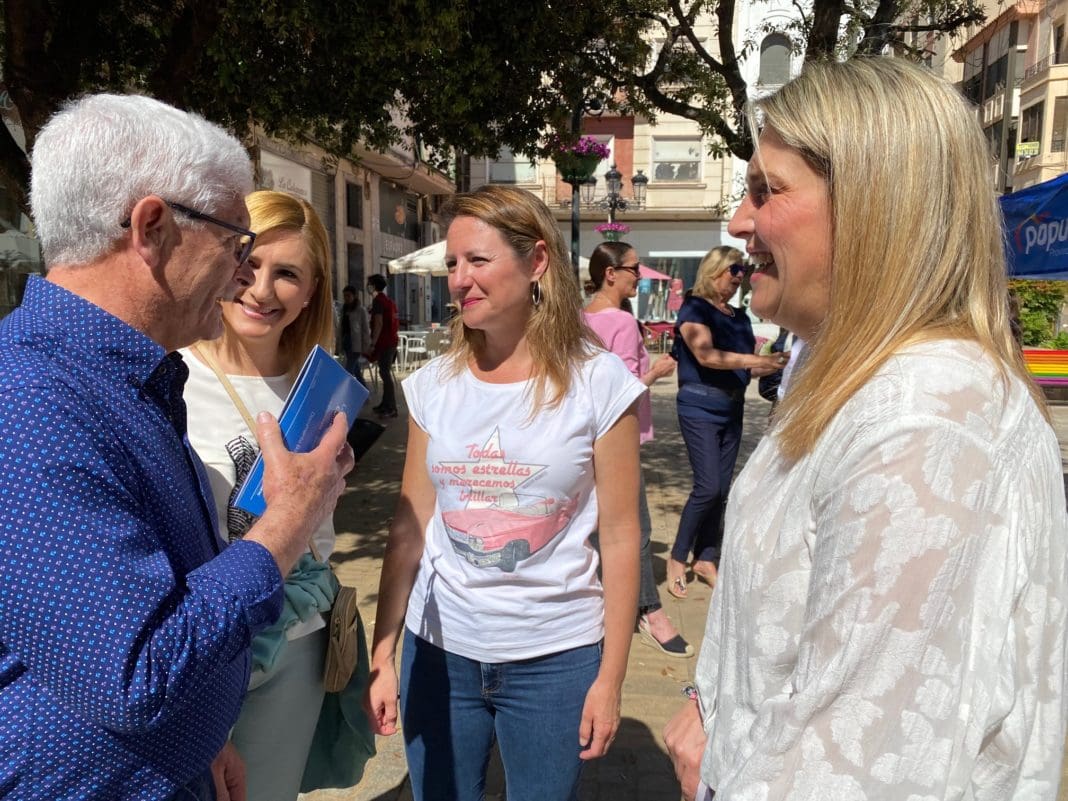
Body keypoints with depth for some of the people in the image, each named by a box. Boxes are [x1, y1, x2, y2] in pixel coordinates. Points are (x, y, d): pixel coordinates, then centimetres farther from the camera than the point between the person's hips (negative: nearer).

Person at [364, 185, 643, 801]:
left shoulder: (598, 381, -10)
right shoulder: (433, 384, -1)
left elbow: (619, 536, -7)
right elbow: (410, 529, 2)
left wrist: (610, 677, -6)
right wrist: (382, 656, 4)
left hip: (556, 656, -2)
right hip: (438, 646, 3)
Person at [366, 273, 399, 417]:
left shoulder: (378, 300, -10)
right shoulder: (388, 300, 19)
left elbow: (379, 323, -18)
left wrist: (373, 344, -18)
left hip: (384, 342, -10)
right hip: (391, 340, 10)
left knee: (385, 373, -10)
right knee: (386, 372, 14)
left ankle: (391, 408, -12)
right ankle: (385, 404, 21)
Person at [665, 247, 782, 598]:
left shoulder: (740, 317, 14)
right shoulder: (695, 309, -7)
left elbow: (748, 367, 18)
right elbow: (706, 355, -21)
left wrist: (776, 364, 0)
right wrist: (756, 360, -27)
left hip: (732, 409, 7)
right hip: (700, 407, -7)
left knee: (721, 489, 8)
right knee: (708, 487, -12)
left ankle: (705, 560, 18)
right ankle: (676, 558, 3)